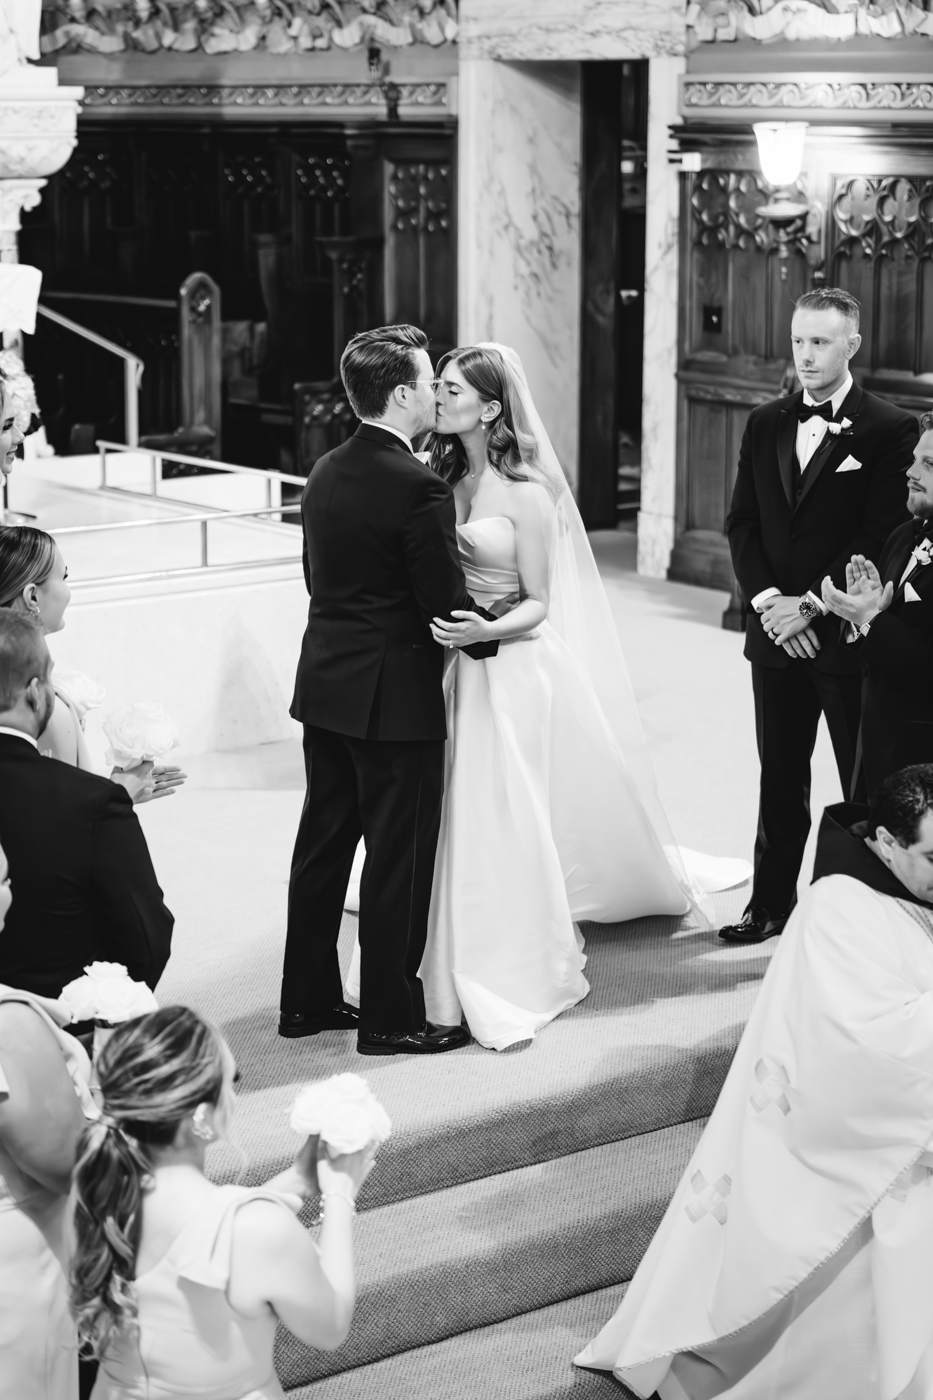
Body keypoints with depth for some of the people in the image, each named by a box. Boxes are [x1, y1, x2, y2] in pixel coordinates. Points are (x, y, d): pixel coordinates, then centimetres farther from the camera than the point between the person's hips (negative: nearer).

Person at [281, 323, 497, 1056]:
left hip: (325, 685, 8)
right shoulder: (419, 487, -19)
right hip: (394, 694, -8)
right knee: (399, 857, 2)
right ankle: (390, 1017, 11)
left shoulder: (325, 474, 5)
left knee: (324, 843, 16)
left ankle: (307, 998, 25)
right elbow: (448, 604, -16)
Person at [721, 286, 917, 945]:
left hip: (848, 636, -5)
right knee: (780, 780, 14)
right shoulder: (765, 424, 10)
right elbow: (742, 522, 8)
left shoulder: (890, 430, -7)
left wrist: (811, 605, -15)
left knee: (865, 786, 2)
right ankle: (771, 902, 24)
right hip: (777, 633, 5)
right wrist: (766, 600, -6)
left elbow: (881, 536, -12)